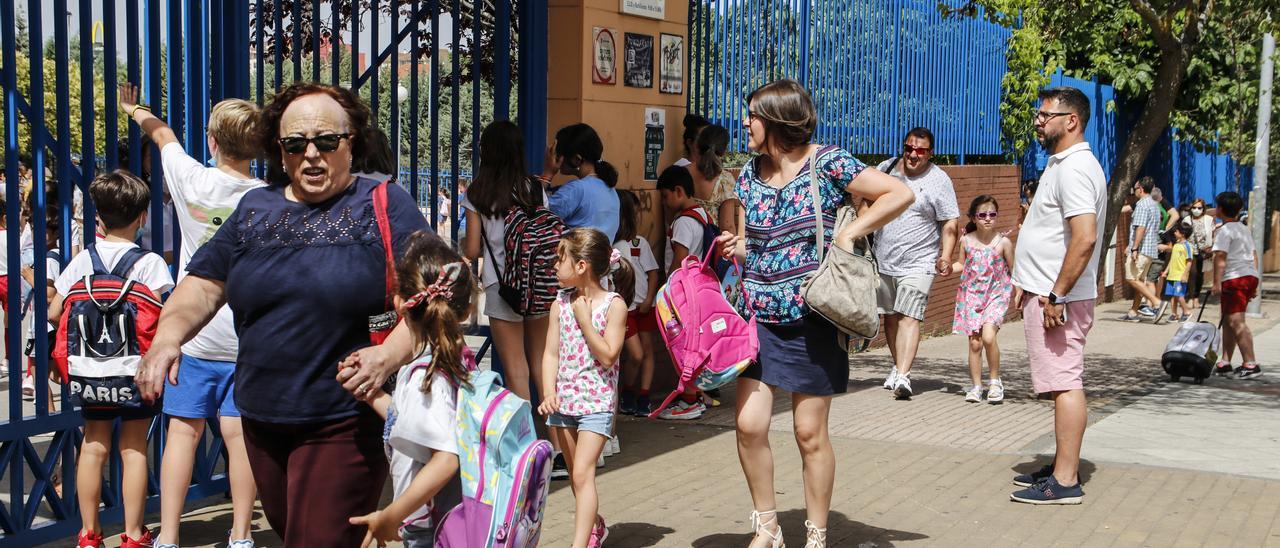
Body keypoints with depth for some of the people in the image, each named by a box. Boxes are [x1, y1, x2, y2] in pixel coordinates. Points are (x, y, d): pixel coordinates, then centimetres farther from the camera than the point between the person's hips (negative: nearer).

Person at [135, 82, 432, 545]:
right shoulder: (254, 209, 11)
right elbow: (204, 285, 7)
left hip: (347, 423, -6)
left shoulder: (385, 205, -5)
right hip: (263, 420, 6)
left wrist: (390, 354, -28)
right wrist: (167, 337, -12)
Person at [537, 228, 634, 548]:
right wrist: (548, 393, -10)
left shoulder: (613, 305, -10)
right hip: (563, 399, 6)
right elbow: (551, 353, 2)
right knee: (575, 474, 16)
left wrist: (584, 319, -17)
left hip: (596, 400, -5)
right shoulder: (561, 303, 4)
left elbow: (608, 356, -16)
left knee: (582, 473, -15)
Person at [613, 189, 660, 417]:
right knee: (636, 354, -7)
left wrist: (649, 300, -3)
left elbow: (652, 273, 7)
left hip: (644, 306, 4)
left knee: (648, 350, 4)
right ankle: (627, 396, 15)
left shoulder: (639, 242, 5)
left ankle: (643, 399, 12)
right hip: (623, 307, -4)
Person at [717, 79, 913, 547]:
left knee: (810, 433, 3)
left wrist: (848, 234, -15)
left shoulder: (827, 164, -9)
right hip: (758, 316, 5)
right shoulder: (750, 175, 8)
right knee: (749, 424, -1)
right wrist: (738, 248, -2)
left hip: (809, 319, -5)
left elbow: (900, 194, -11)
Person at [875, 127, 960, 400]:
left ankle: (903, 376, -21)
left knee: (909, 316, -14)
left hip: (918, 262, -5)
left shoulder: (939, 180, -4)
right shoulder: (885, 169, 6)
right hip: (882, 260, 5)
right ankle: (898, 365, 29)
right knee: (890, 315, 12)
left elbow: (950, 223, -4)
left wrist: (946, 256, -15)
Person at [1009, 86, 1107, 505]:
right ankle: (1064, 467, 24)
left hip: (1057, 298, -11)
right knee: (1063, 384, 15)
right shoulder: (1061, 163, 18)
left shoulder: (1075, 168, -16)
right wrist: (1027, 282, 23)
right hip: (1046, 292, 11)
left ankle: (1065, 481, -4)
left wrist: (1056, 295, -24)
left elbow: (1085, 238, -26)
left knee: (1064, 384, -8)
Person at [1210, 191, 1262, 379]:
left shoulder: (1224, 231, -7)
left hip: (1235, 279, -10)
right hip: (1250, 276, 10)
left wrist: (1217, 282, -19)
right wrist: (1254, 285, 24)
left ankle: (1251, 364, -17)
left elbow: (1220, 257, -16)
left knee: (1236, 321, -13)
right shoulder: (1244, 229, 21)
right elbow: (1254, 256, 22)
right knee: (1228, 321, 15)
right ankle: (1225, 362, 17)